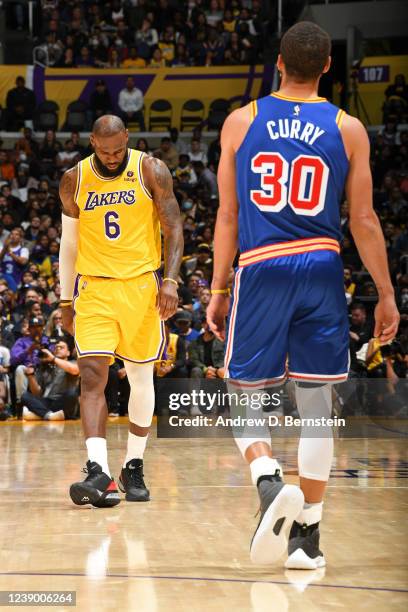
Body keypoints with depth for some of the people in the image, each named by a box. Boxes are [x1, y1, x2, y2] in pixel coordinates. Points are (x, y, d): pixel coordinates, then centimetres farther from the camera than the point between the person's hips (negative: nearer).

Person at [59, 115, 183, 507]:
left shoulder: (151, 171, -3)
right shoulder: (74, 180, 3)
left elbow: (173, 227, -3)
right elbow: (69, 242, 12)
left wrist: (170, 279, -15)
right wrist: (65, 300, 11)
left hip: (141, 285, -1)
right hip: (94, 287, 1)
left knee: (141, 377, 7)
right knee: (91, 376, -14)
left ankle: (133, 467, 20)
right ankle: (98, 471, -22)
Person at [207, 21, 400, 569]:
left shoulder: (241, 122, 3)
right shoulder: (347, 129, 2)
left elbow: (228, 214, 4)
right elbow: (363, 221, 2)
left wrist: (218, 289, 11)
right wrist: (387, 295, 10)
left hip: (260, 271, 0)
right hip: (322, 270, 1)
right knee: (315, 405, 7)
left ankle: (271, 483, -19)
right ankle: (307, 536, 7)